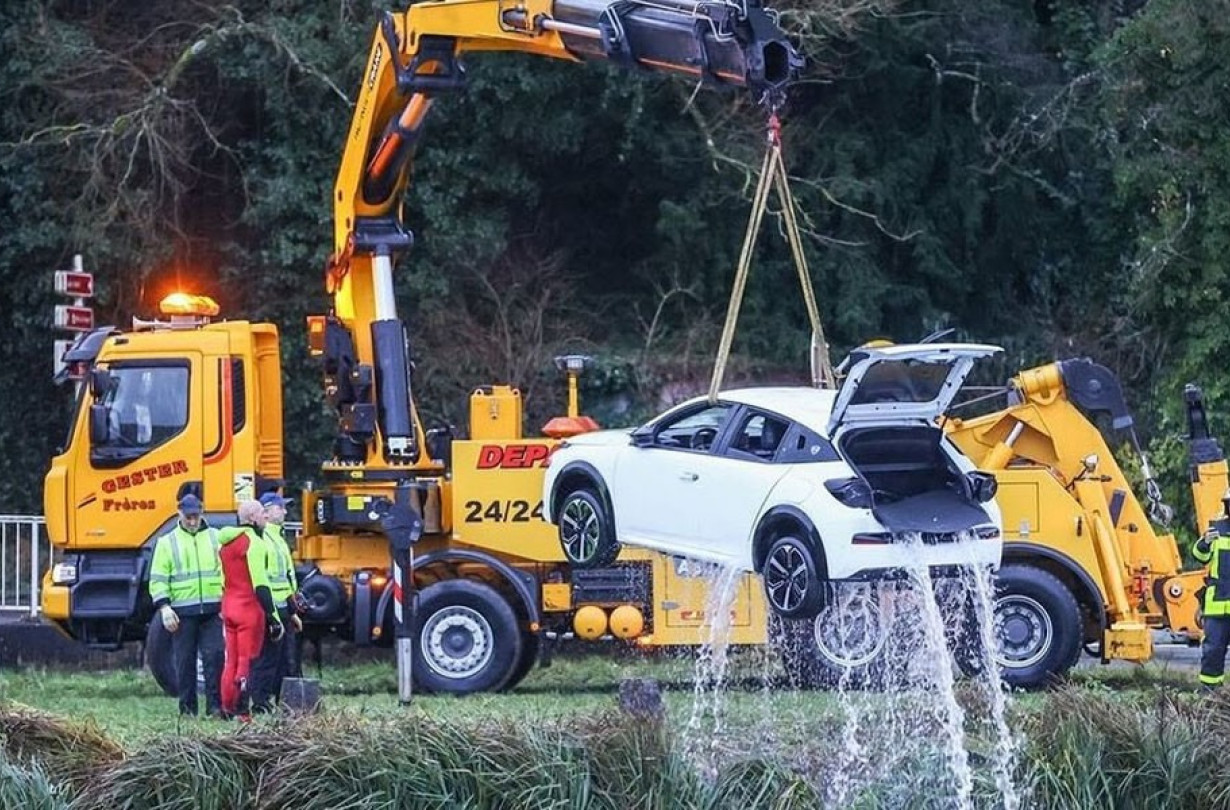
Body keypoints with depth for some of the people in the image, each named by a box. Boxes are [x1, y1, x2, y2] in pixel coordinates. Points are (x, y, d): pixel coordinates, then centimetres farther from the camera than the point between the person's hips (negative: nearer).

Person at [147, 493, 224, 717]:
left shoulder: (215, 538, 11)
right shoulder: (166, 543, 6)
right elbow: (157, 579, 2)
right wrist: (164, 607, -10)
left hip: (212, 610, 1)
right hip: (183, 612, -1)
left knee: (215, 656, -6)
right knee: (185, 660, 2)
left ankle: (215, 705, -1)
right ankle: (187, 708, 9)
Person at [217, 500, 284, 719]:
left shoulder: (226, 542, 14)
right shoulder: (254, 543, -13)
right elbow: (260, 584, -19)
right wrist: (272, 616, -18)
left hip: (228, 606, 8)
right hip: (250, 608, -8)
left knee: (231, 660, 13)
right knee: (247, 660, -4)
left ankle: (227, 709, 16)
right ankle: (240, 710, -6)